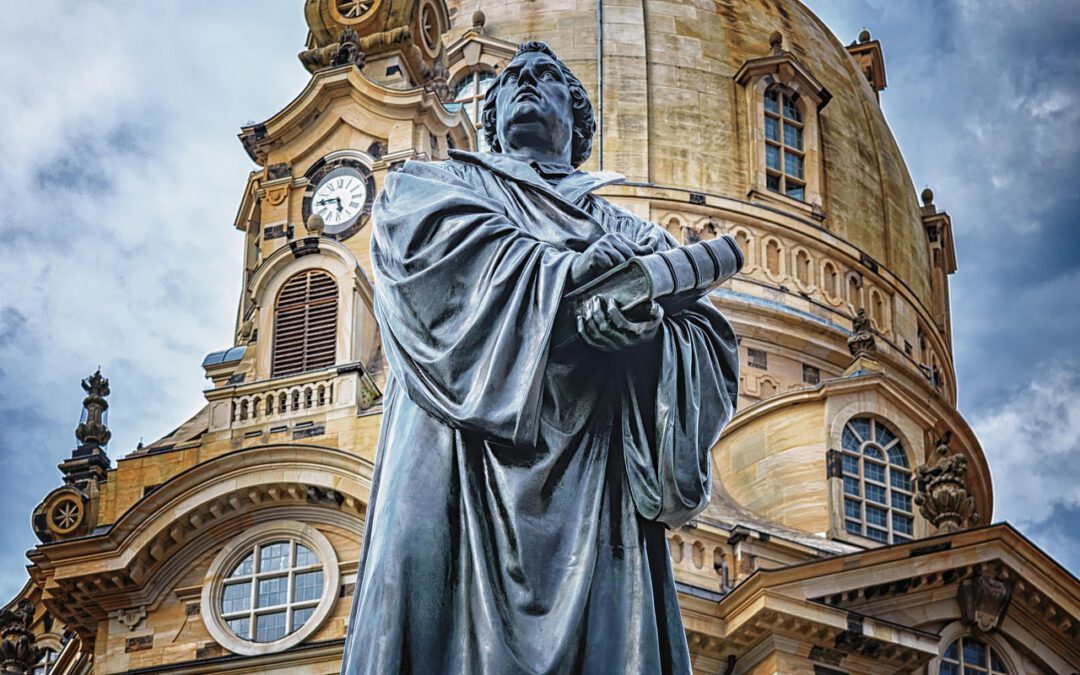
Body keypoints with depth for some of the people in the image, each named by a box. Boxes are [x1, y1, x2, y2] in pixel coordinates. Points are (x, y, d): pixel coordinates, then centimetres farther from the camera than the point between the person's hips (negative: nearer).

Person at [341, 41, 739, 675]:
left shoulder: (633, 232, 28)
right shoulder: (430, 183, 26)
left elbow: (714, 349, 11)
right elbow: (432, 235, -1)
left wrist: (648, 322, -13)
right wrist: (568, 269, -9)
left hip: (594, 479, 2)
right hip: (462, 468, -1)